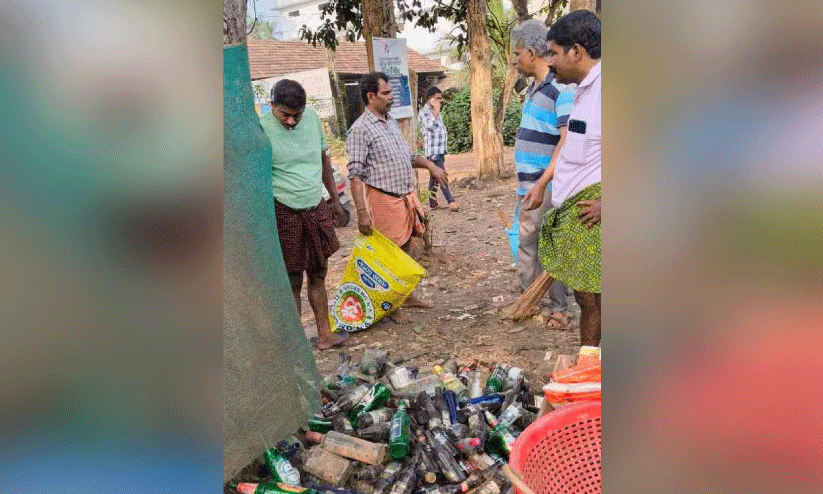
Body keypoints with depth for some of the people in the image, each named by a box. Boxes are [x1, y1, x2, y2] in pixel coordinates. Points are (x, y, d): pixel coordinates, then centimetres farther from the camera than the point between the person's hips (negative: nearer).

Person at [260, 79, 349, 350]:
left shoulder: (312, 118, 2)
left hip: (316, 209, 5)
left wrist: (335, 198, 18)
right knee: (292, 282, 3)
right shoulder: (262, 129, -15)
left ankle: (324, 334, 25)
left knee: (318, 275, 14)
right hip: (284, 213, -5)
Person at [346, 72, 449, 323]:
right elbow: (355, 174, -19)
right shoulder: (361, 129, -14)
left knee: (406, 248, 17)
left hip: (406, 196, 8)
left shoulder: (391, 122, 14)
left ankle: (407, 295, 33)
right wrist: (362, 212, -24)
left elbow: (408, 155, 25)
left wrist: (430, 165, 8)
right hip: (384, 198, -8)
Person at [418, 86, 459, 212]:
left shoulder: (435, 112, 19)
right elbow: (430, 125, -26)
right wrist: (436, 111, -20)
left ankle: (432, 203, 18)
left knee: (435, 177, 12)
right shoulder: (424, 112, -10)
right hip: (432, 151, -10)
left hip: (440, 149, 10)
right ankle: (451, 202, -11)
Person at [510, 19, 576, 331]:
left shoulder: (561, 90, -15)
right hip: (528, 184, 9)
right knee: (527, 244, 15)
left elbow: (568, 143, -22)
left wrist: (541, 184, -27)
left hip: (548, 186, -9)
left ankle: (559, 309, 11)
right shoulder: (533, 89, 14)